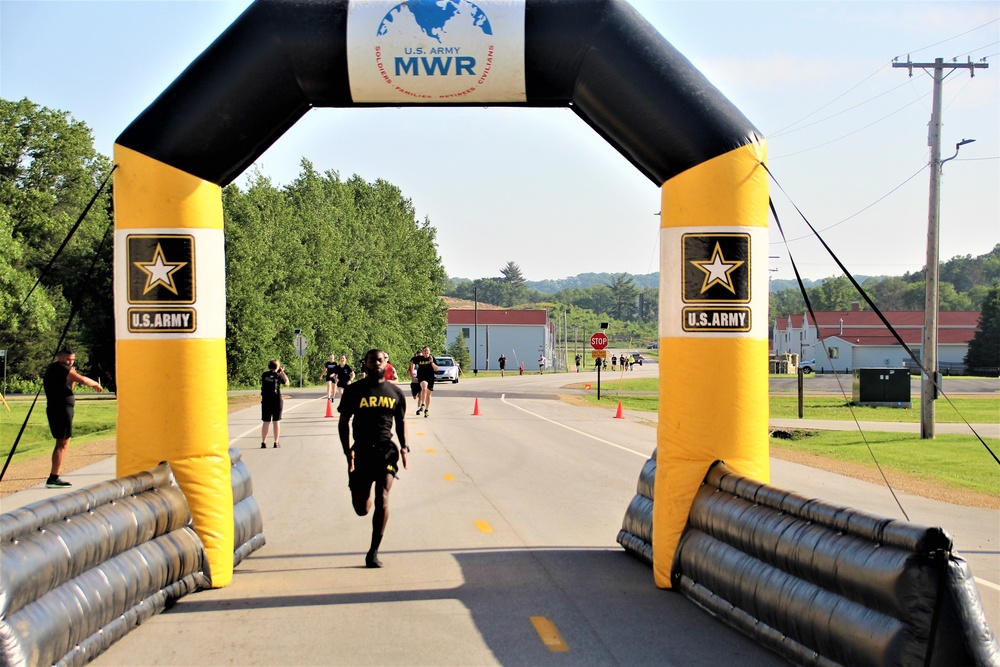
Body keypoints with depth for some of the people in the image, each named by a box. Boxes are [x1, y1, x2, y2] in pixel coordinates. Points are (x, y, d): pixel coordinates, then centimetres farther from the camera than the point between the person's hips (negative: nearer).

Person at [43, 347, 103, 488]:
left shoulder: (52, 369, 20)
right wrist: (95, 384, -2)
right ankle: (53, 478, -13)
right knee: (63, 443, -10)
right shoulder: (60, 368, -10)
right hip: (61, 409, -10)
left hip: (55, 409, 10)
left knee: (61, 443, 15)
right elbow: (82, 380, -18)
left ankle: (54, 477, 16)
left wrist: (72, 379, 10)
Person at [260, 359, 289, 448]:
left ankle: (263, 443, 6)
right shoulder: (279, 375, -7)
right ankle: (276, 443, 7)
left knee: (265, 422, 7)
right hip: (277, 401, -2)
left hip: (265, 401, 2)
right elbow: (287, 383, 9)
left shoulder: (264, 375, 0)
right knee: (276, 421, 5)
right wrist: (283, 373, 17)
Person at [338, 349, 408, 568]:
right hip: (362, 451, 0)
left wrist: (404, 446, 2)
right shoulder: (354, 391, 2)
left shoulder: (395, 392, 8)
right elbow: (343, 422, 4)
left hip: (386, 451, 0)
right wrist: (347, 451, -9)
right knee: (361, 509, 3)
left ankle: (373, 552, -5)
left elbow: (400, 422, 17)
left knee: (382, 499, -15)